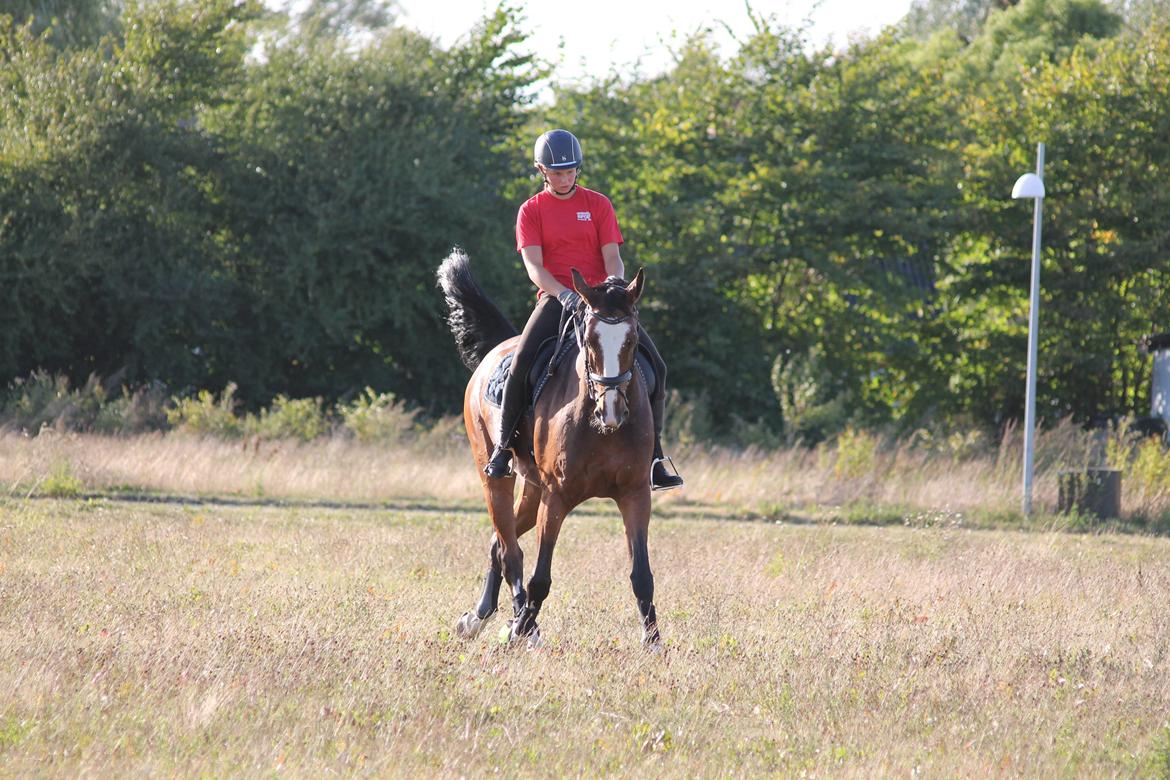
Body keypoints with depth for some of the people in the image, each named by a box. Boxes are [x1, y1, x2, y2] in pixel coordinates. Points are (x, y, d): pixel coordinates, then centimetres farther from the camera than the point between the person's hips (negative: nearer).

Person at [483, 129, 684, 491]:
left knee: (655, 366, -10)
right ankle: (502, 448, -13)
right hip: (555, 298, -2)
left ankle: (653, 458, -1)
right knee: (521, 363, -27)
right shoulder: (532, 211, 4)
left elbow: (612, 258, 1)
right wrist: (565, 294, -27)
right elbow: (533, 266, -8)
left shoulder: (598, 204, 8)